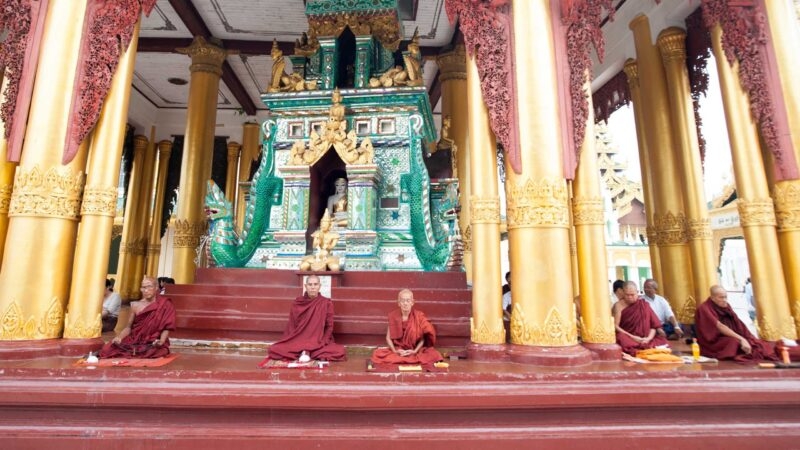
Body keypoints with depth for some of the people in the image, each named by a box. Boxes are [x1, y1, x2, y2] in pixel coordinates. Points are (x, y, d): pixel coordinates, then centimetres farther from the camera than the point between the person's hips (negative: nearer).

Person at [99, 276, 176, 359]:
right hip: (134, 341, 3)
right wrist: (119, 337, -10)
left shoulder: (165, 305, -5)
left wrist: (161, 341, -23)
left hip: (153, 344, -2)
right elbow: (128, 327, 10)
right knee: (107, 349, -18)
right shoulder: (135, 305, 7)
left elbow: (166, 328, -6)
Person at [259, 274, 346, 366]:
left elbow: (329, 326, -1)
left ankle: (307, 352, -14)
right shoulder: (297, 303, 1)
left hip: (320, 342, -1)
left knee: (339, 351, -29)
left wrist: (321, 343, -13)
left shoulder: (327, 303, -3)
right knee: (274, 349, -23)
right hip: (297, 340, 1)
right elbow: (291, 326, 5)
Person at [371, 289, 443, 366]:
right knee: (377, 353, -25)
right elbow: (388, 338, 0)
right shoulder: (393, 316, -3)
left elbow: (422, 338, -5)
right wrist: (395, 351, -16)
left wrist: (415, 351, -20)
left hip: (414, 350, -1)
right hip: (397, 350, 1)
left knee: (434, 355, -27)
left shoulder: (418, 316, -6)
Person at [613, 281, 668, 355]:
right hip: (626, 338, -3)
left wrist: (648, 338, -13)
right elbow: (615, 326, -5)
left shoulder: (643, 305, 7)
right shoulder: (619, 305, -1)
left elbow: (654, 325, 4)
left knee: (662, 343, -24)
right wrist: (632, 337, -14)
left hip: (644, 339, 3)